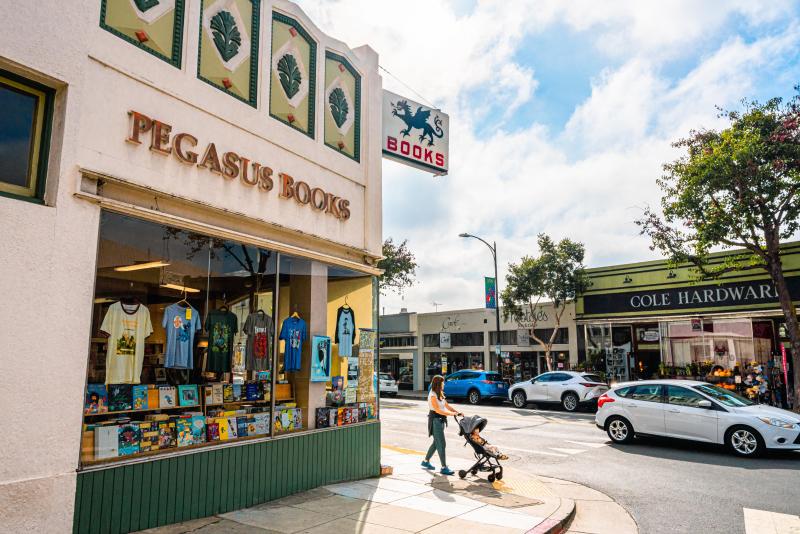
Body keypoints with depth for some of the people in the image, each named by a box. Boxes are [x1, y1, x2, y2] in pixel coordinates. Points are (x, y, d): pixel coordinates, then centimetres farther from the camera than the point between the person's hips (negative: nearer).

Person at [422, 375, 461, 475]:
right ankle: (444, 467, -5)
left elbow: (447, 405, 13)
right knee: (441, 443, -8)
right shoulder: (432, 395, -15)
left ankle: (426, 461, 29)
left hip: (441, 420, 9)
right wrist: (451, 414, -23)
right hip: (435, 420, -9)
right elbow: (437, 410, -20)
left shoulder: (440, 394, 13)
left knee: (436, 442, 16)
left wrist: (458, 412, 3)